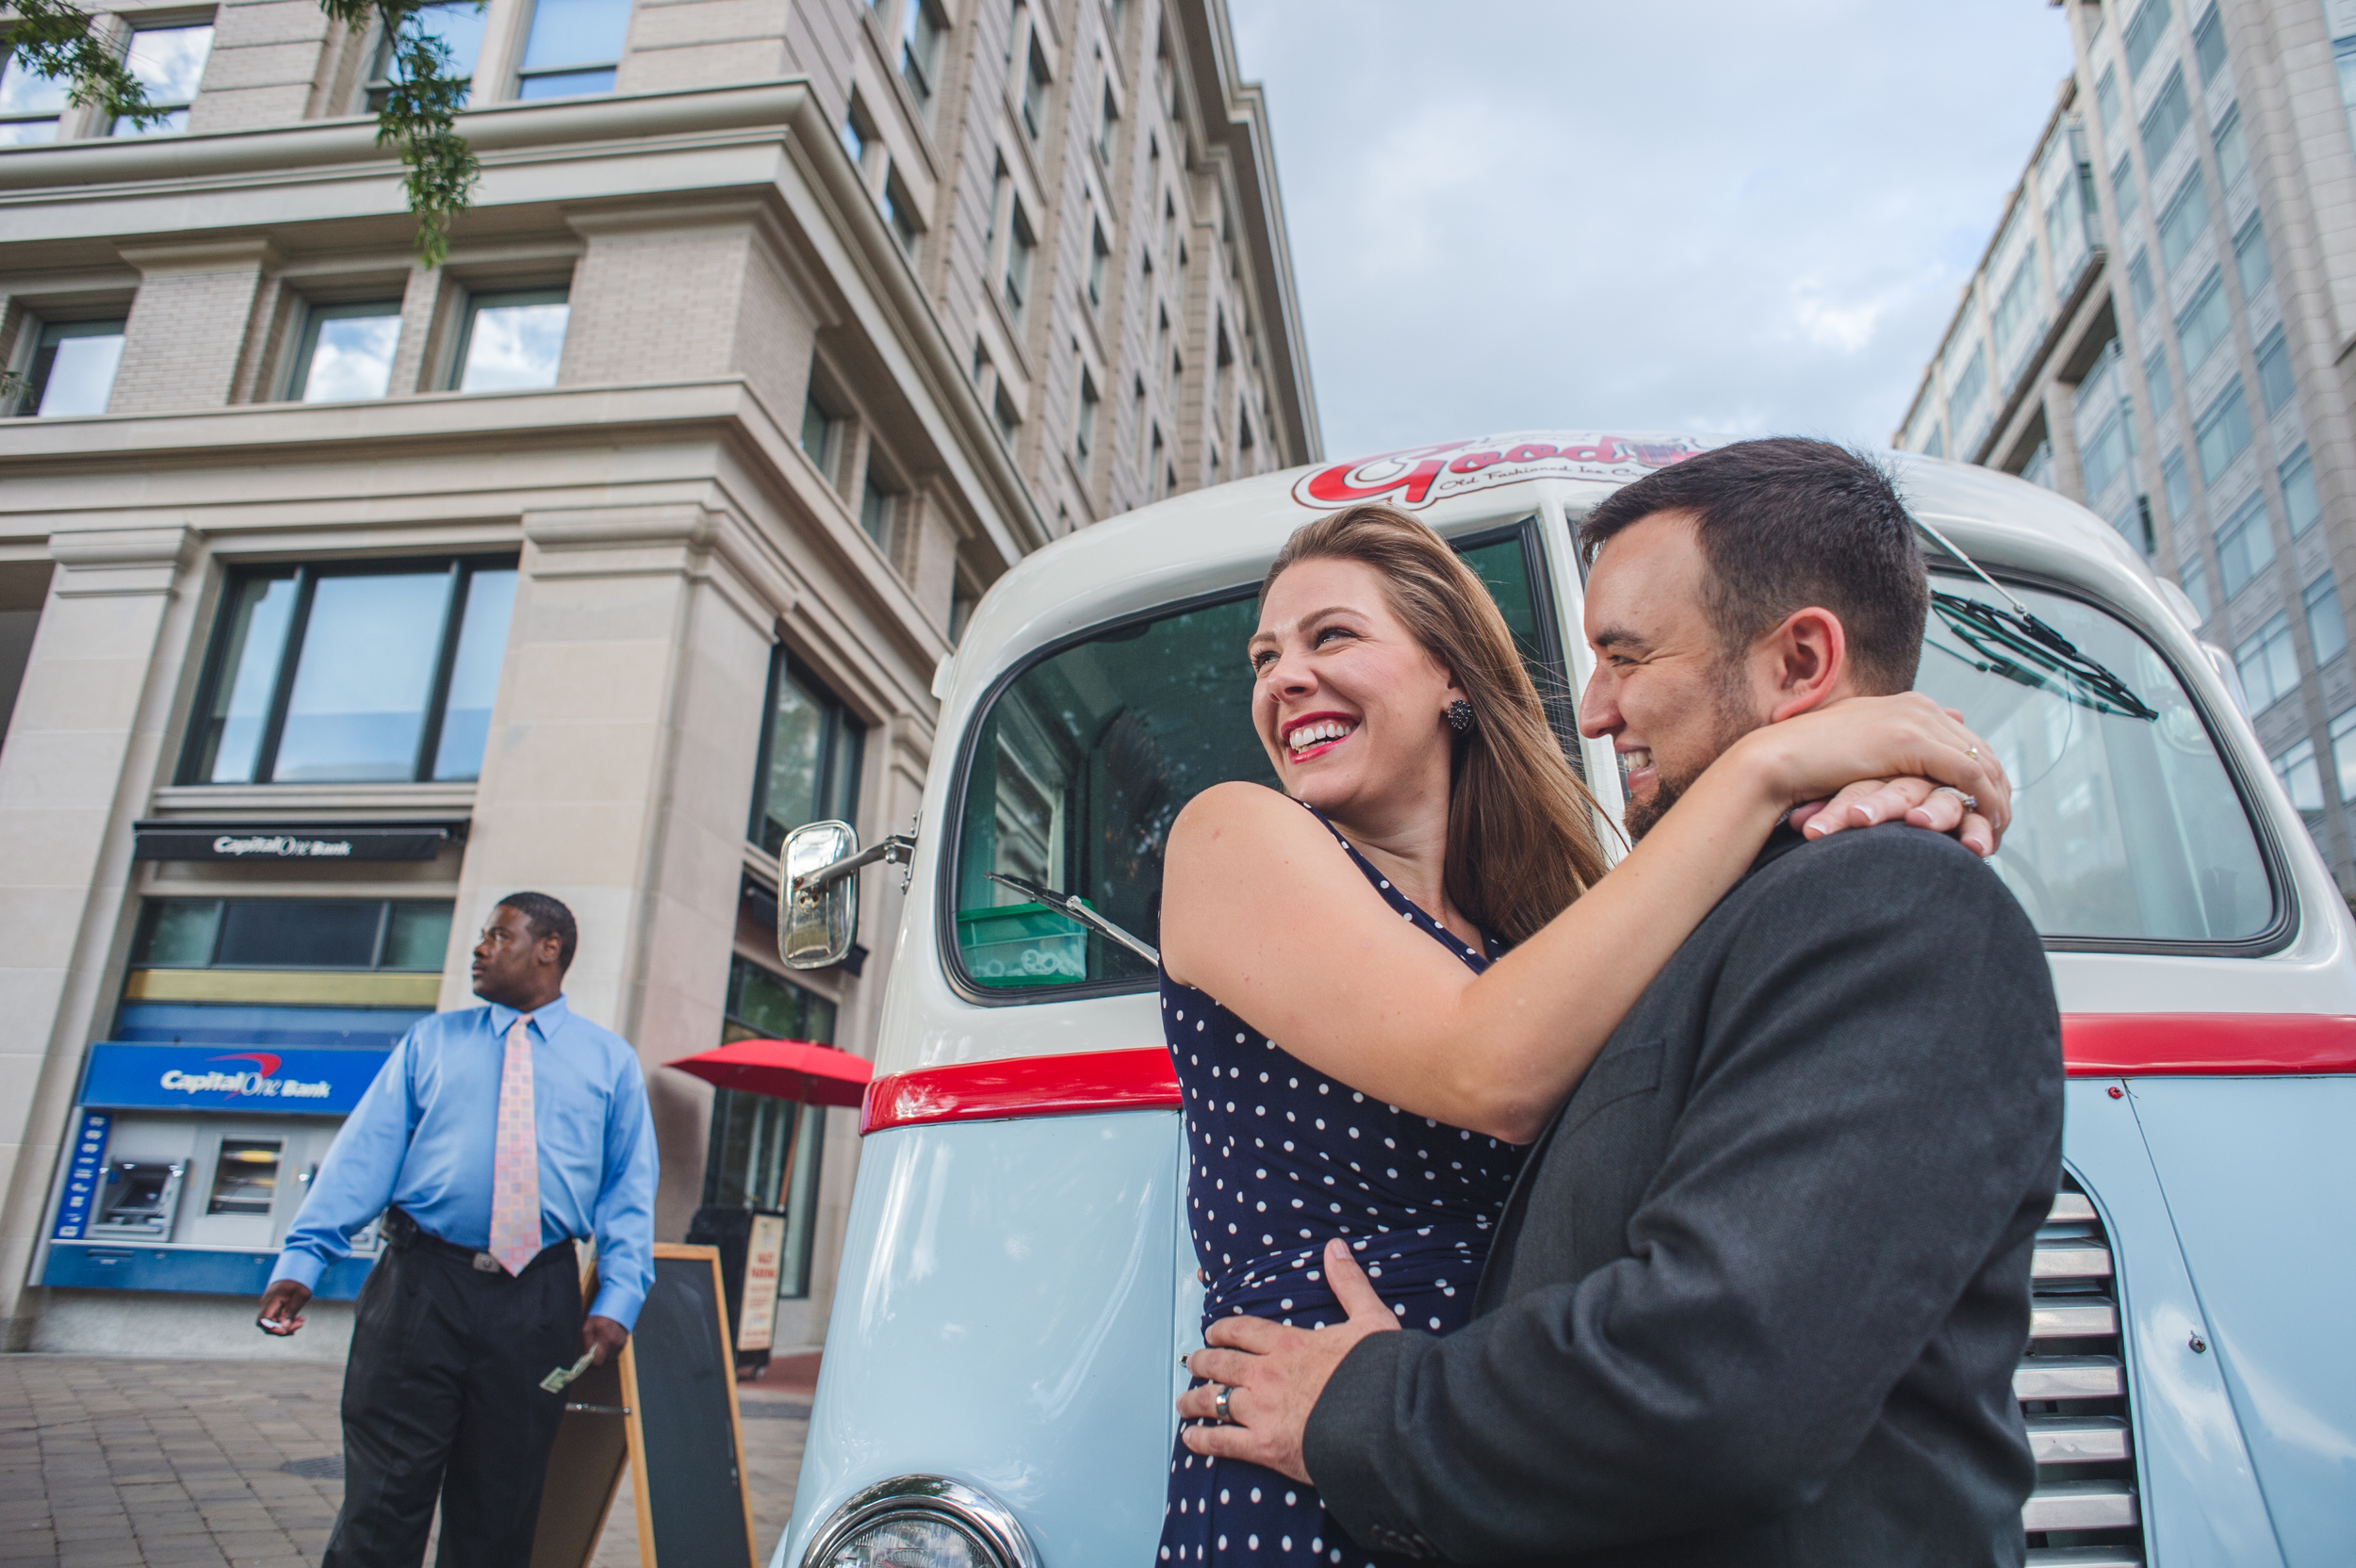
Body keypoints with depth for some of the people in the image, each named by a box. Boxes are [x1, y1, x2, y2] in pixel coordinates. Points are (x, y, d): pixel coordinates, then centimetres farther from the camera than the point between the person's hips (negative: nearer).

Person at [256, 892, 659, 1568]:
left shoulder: (610, 1060, 11)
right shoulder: (430, 1040, 15)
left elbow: (629, 1190, 6)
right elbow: (365, 1150, 5)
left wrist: (618, 1299, -6)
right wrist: (302, 1257, -8)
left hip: (538, 1306, 0)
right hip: (422, 1285, 1)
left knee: (498, 1513, 7)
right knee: (383, 1497, 0)